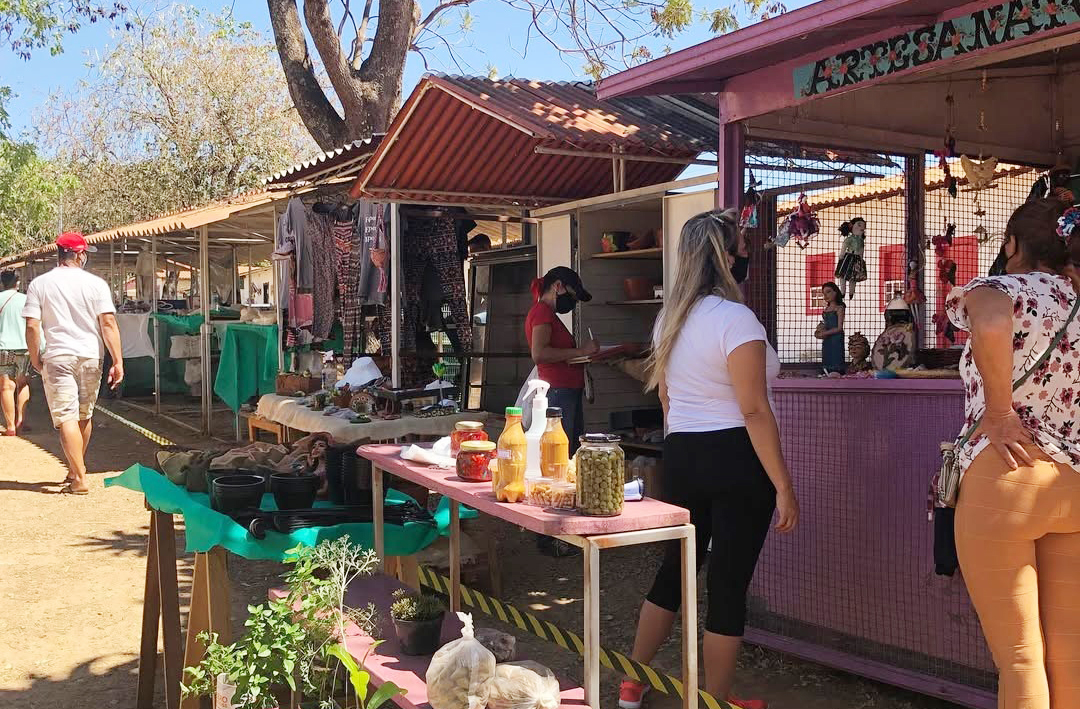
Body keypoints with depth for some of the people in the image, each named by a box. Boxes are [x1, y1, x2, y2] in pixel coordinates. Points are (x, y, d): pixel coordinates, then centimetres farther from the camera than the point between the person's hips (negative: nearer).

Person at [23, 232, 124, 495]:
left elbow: (32, 326, -6)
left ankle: (79, 479, -8)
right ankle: (76, 469, 31)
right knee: (84, 416, 16)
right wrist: (117, 361, -6)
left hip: (58, 357, -2)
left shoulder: (39, 284, -1)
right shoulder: (95, 284, -2)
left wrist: (35, 358, 8)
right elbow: (108, 324, -7)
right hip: (90, 356, 2)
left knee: (66, 418, -2)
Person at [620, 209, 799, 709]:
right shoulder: (735, 319, -15)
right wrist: (783, 487, -15)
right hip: (735, 459, -7)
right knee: (728, 581, 4)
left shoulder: (669, 318, 9)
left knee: (676, 563, 20)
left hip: (681, 456, 7)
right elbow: (754, 411, -18)